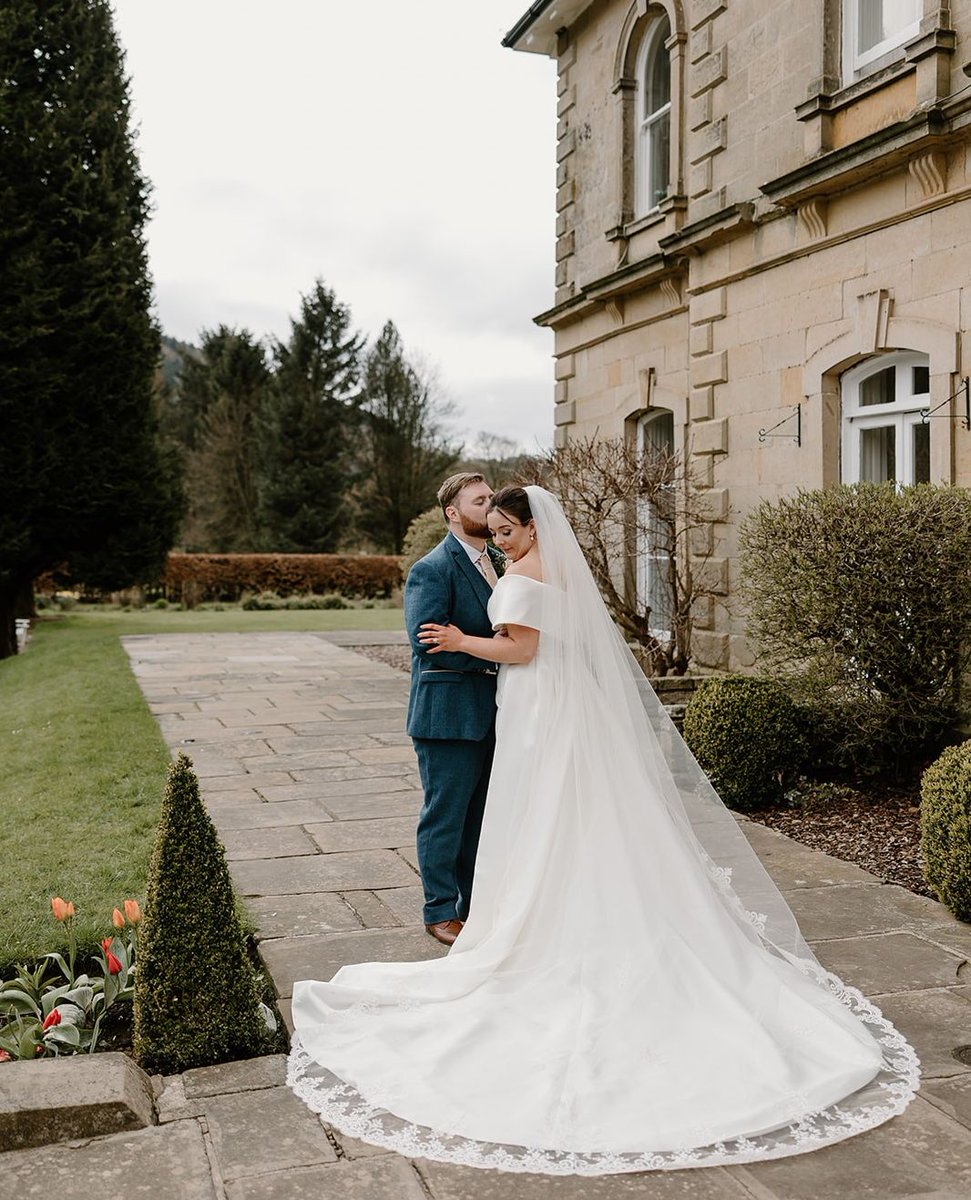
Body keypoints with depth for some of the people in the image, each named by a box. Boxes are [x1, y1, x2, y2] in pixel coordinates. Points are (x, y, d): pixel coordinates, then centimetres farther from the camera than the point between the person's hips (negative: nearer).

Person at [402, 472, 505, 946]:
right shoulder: (432, 570, -13)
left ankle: (474, 904, 29)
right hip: (449, 713, -8)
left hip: (490, 714, 8)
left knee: (481, 814, 16)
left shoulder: (499, 564, 14)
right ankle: (441, 912, 16)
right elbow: (426, 640, -22)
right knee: (446, 814, 2)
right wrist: (491, 658, -20)